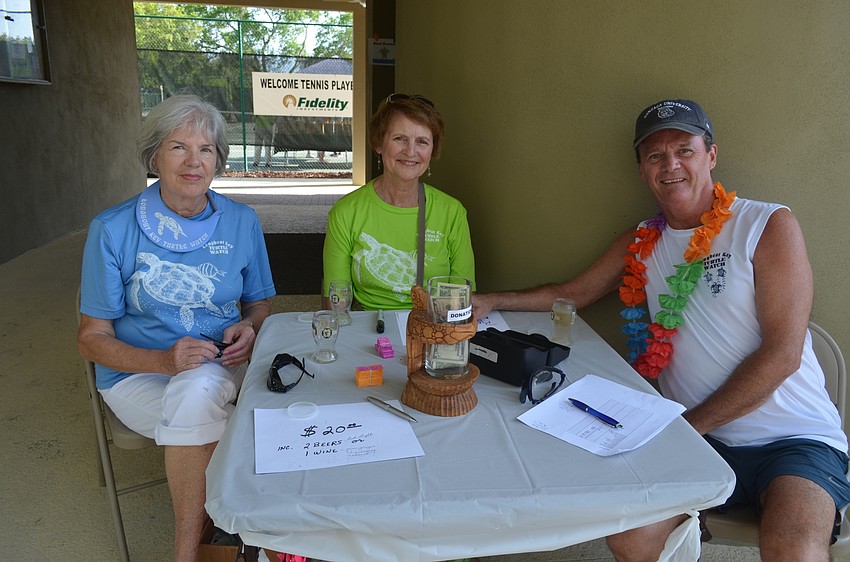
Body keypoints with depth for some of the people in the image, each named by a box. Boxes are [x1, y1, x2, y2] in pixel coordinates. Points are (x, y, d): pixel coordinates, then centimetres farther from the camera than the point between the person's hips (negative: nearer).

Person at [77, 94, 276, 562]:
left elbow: (259, 303, 13)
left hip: (225, 367, 3)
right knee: (196, 393, -33)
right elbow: (92, 338, -4)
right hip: (140, 375, -2)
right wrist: (165, 361, -22)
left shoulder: (241, 221, 2)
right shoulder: (113, 229, -6)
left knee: (199, 389, -31)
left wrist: (250, 327, -12)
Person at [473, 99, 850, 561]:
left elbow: (781, 353, -10)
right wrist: (491, 302, 9)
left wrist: (688, 425, -12)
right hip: (700, 439, 4)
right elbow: (572, 293, 21)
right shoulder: (641, 244, 12)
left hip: (796, 438, -3)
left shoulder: (769, 226, -3)